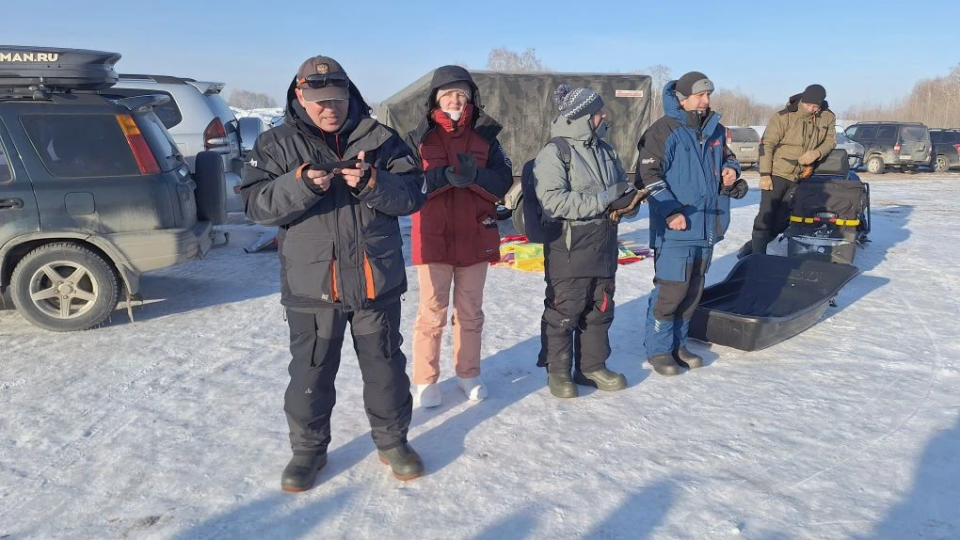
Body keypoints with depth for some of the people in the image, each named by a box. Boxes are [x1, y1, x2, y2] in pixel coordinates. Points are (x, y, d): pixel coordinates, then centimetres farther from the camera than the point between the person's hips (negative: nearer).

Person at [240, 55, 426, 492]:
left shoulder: (381, 139, 2)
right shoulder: (277, 144, 2)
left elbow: (411, 195, -3)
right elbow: (257, 205, -7)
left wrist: (372, 184, -21)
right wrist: (301, 184, -23)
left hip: (377, 280, 1)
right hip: (310, 285, 0)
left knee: (385, 366, 13)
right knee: (310, 373, 10)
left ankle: (393, 441, 32)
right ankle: (308, 449, 31)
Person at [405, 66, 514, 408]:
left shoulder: (485, 136, 6)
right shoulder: (419, 138, 1)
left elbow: (504, 180, -2)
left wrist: (474, 176, -21)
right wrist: (444, 177, -25)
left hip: (476, 237, 2)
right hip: (433, 238, -2)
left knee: (470, 311, 12)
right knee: (432, 312, 2)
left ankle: (468, 373, 27)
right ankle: (425, 380, 15)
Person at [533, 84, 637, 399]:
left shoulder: (605, 150, 10)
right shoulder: (555, 152, -12)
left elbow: (621, 188, 21)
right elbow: (553, 202, -23)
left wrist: (628, 198, -4)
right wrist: (604, 199, -22)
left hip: (603, 245, 7)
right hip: (569, 247, -7)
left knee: (600, 309, 14)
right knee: (563, 312, 2)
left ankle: (592, 366, 28)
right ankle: (558, 371, 18)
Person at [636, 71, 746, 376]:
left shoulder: (715, 130, 12)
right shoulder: (664, 131, -10)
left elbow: (727, 157, 28)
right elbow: (648, 175, -14)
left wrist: (731, 171, 4)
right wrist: (670, 211, -19)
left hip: (707, 225, 8)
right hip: (676, 228, -7)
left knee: (693, 289, 13)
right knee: (671, 289, -7)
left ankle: (677, 344, 26)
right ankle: (658, 349, 8)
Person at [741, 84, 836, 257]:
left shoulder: (828, 118, 2)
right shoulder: (784, 117, -11)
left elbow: (830, 141, 10)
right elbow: (767, 145, -12)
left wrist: (817, 153, -14)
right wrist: (764, 174, -17)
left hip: (801, 177, 4)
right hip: (777, 173, -4)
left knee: (783, 218, 5)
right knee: (766, 215, -8)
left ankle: (755, 245, 19)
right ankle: (757, 253, -2)